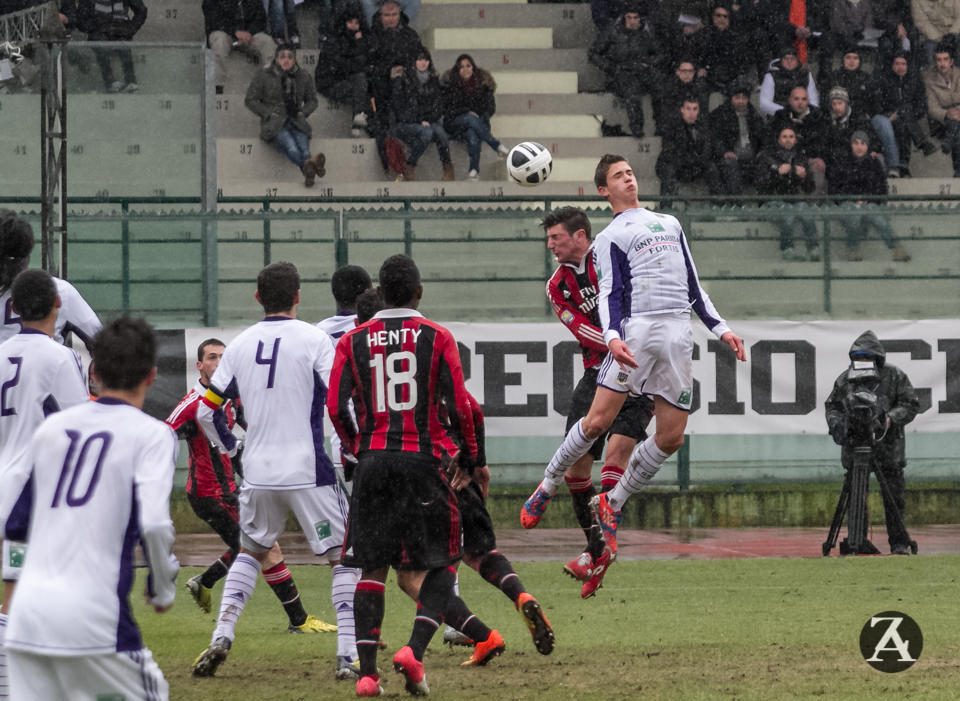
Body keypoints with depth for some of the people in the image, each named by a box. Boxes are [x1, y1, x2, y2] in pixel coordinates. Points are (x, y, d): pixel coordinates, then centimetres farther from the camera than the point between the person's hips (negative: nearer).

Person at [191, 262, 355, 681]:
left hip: (258, 474, 4)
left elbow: (205, 412, 9)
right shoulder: (313, 340, -7)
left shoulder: (239, 346, 6)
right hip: (309, 472, -4)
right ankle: (348, 653, -2)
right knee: (344, 558, 7)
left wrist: (233, 449, 24)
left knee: (251, 552, 24)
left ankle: (222, 637, 9)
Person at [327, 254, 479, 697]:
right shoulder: (437, 338, 1)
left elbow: (335, 407, 2)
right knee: (441, 564, 8)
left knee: (372, 568, 7)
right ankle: (414, 650, -13)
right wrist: (470, 454, 13)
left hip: (372, 462, 2)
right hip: (423, 459, -2)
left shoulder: (353, 341, 7)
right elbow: (459, 405, -3)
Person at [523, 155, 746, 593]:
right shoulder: (610, 237, 9)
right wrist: (612, 337, -21)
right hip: (637, 329, -5)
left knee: (671, 435, -2)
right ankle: (548, 486, 4)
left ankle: (612, 505, 11)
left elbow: (692, 286, 28)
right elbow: (609, 294, -3)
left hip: (679, 335, 5)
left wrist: (720, 329, 19)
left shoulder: (670, 224, 26)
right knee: (599, 420, -14)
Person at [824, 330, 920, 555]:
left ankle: (899, 544, 6)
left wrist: (890, 418, -17)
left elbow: (911, 405, 0)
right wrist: (836, 424, -6)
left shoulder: (895, 376, 0)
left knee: (893, 499, -1)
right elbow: (832, 405, 15)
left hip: (888, 449, -2)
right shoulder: (845, 379, 7)